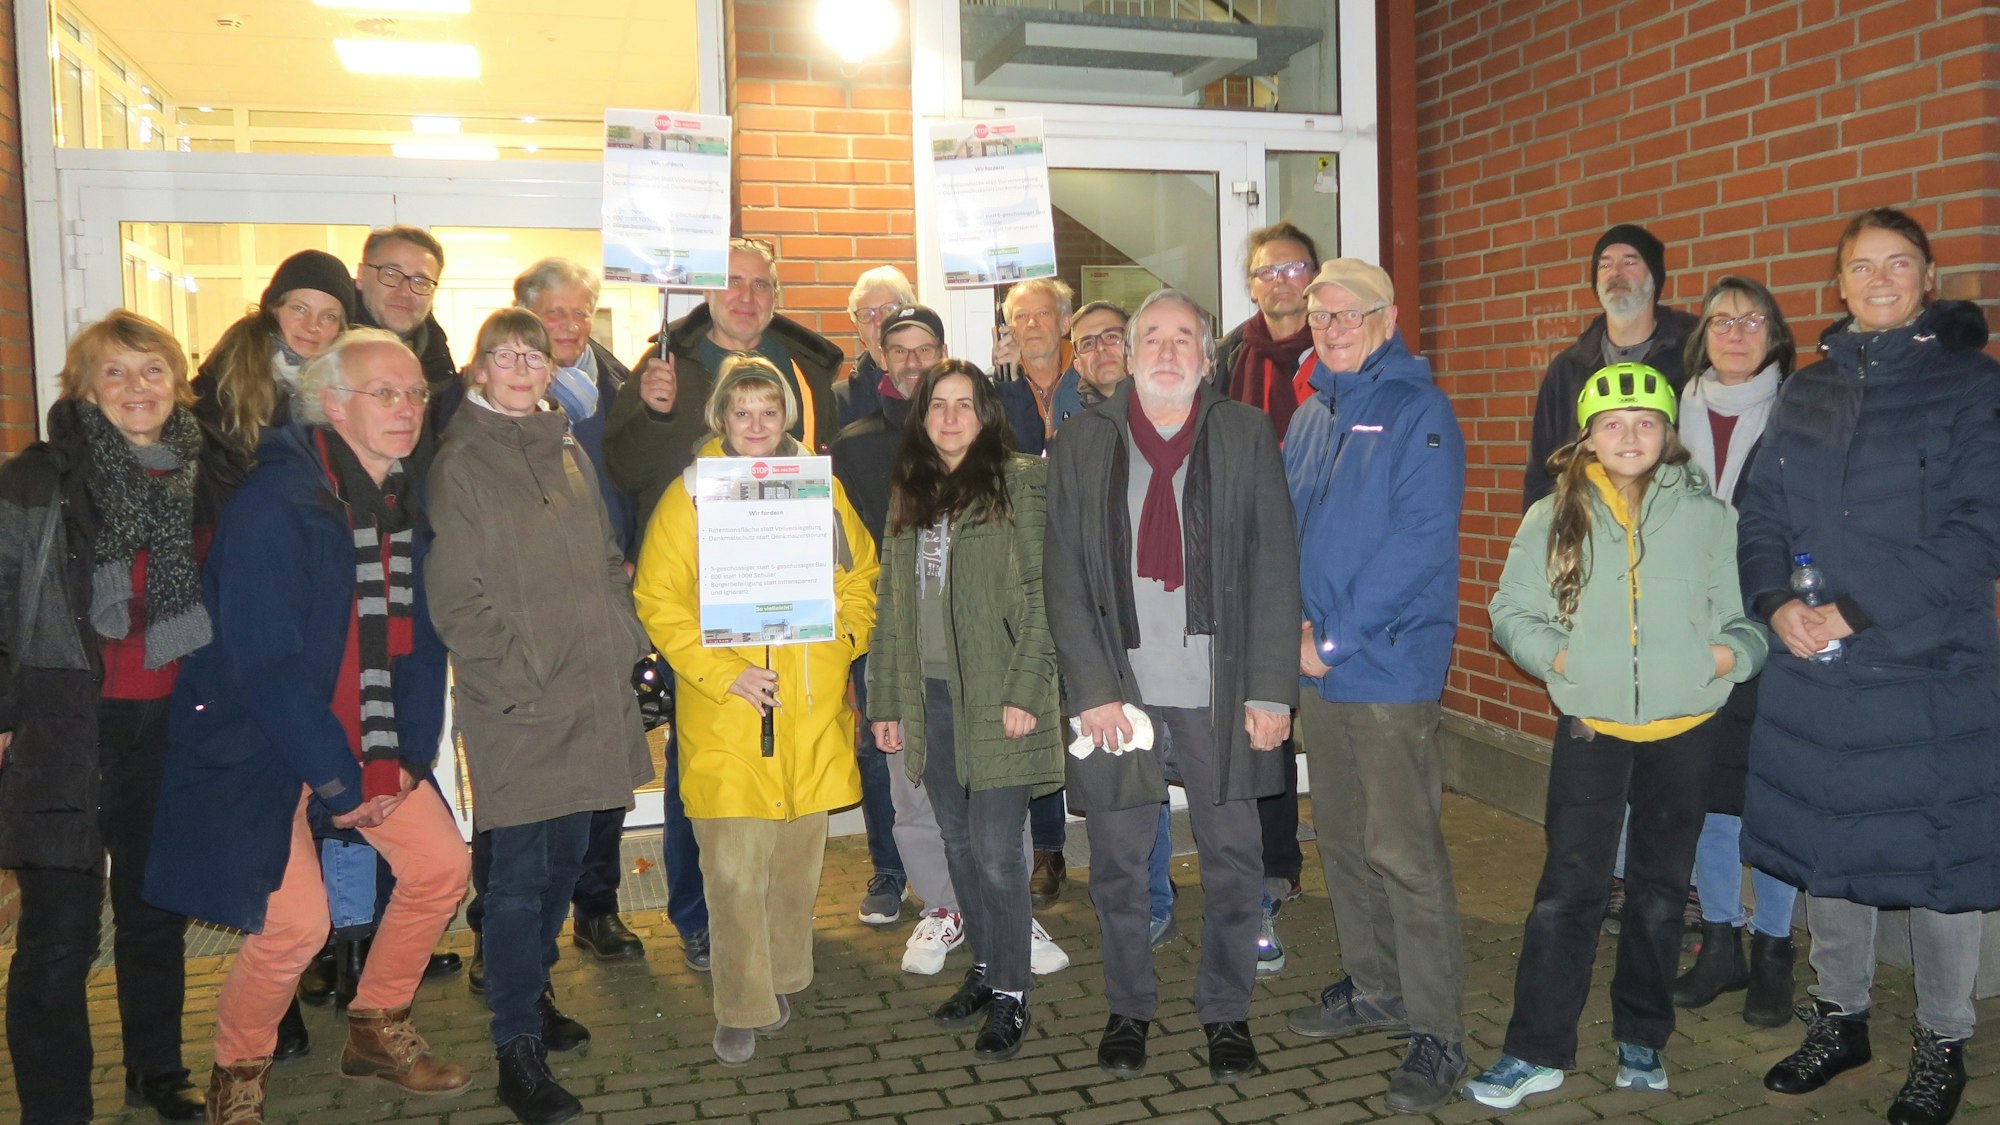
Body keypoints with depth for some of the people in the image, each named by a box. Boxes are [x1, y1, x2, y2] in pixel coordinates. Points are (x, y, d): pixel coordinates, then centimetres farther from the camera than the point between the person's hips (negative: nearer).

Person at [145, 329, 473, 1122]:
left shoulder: (407, 504, 2)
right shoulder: (276, 500, -21)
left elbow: (419, 638, 6)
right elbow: (262, 659, -23)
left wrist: (411, 754, -4)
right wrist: (337, 781, -19)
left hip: (366, 731, 7)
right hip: (258, 738, -7)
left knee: (441, 864, 3)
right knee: (294, 921, -12)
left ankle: (377, 1031, 25)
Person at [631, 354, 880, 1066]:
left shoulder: (821, 488, 8)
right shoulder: (690, 495, -2)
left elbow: (861, 576, 17)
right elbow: (658, 602, -4)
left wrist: (847, 636, 0)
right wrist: (723, 673, -13)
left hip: (814, 707, 3)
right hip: (726, 714, -3)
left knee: (800, 854, 14)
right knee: (734, 867, -3)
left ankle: (782, 977, 33)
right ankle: (744, 1008, 12)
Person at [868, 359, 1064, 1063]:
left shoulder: (1021, 482, -4)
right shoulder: (911, 495, 14)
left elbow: (1045, 595, -9)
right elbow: (891, 604, 15)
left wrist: (1025, 689, -15)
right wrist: (887, 702, 12)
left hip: (995, 696, -5)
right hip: (929, 696, 6)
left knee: (995, 849, -5)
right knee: (959, 843, 12)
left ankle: (1011, 993, 10)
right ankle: (986, 967, 28)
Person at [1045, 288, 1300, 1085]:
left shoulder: (1246, 436, 3)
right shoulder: (1083, 441, 4)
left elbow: (1275, 568, 0)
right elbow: (1064, 577, 1)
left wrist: (1272, 690, -6)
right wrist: (1092, 690, -7)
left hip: (1218, 688, 0)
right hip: (1117, 686, 1)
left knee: (1233, 861, 7)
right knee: (1118, 863, 9)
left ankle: (1226, 1011, 26)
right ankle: (1129, 1009, 28)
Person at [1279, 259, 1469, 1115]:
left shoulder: (1418, 410, -8)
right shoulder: (1311, 416, 14)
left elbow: (1421, 540, -16)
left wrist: (1336, 636, -16)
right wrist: (1295, 622, -2)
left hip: (1391, 665, -7)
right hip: (1319, 666, 7)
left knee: (1403, 851, -6)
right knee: (1341, 837, 16)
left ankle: (1437, 1033, 4)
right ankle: (1373, 986, 32)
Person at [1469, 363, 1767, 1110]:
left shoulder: (1707, 516, -1)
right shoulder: (1554, 516, -1)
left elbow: (1744, 618, 2)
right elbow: (1512, 611, 2)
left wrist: (1731, 653, -17)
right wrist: (1557, 656, -13)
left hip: (1683, 729, 1)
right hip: (1591, 726, -1)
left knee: (1661, 890, 13)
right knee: (1568, 888, -1)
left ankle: (1642, 1040, 29)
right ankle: (1536, 1050, 8)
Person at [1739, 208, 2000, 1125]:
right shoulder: (1807, 389, 10)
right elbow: (1762, 514, 9)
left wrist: (1857, 611, -17)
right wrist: (1776, 602, -9)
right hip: (1811, 669, 4)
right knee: (1823, 842, 13)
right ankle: (1839, 1018, 31)